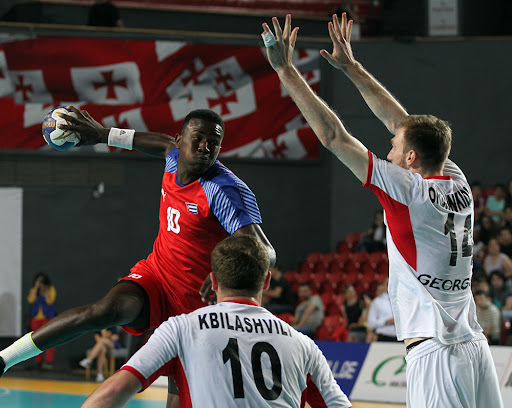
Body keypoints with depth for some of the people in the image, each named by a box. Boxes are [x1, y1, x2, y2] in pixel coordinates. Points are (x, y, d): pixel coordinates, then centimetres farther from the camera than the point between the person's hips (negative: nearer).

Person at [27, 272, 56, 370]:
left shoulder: (51, 289, -2)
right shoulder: (33, 290, 5)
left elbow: (50, 301, -15)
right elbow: (30, 300, -12)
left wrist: (46, 291, -19)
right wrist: (36, 288, -15)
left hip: (47, 317, -3)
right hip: (35, 318, 3)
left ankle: (48, 362, -18)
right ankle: (39, 362, 9)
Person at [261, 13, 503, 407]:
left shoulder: (408, 190, -9)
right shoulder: (457, 183, 9)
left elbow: (333, 135, -7)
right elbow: (402, 121, 22)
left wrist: (286, 69, -2)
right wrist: (351, 67, 28)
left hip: (436, 355, -7)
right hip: (475, 346, 7)